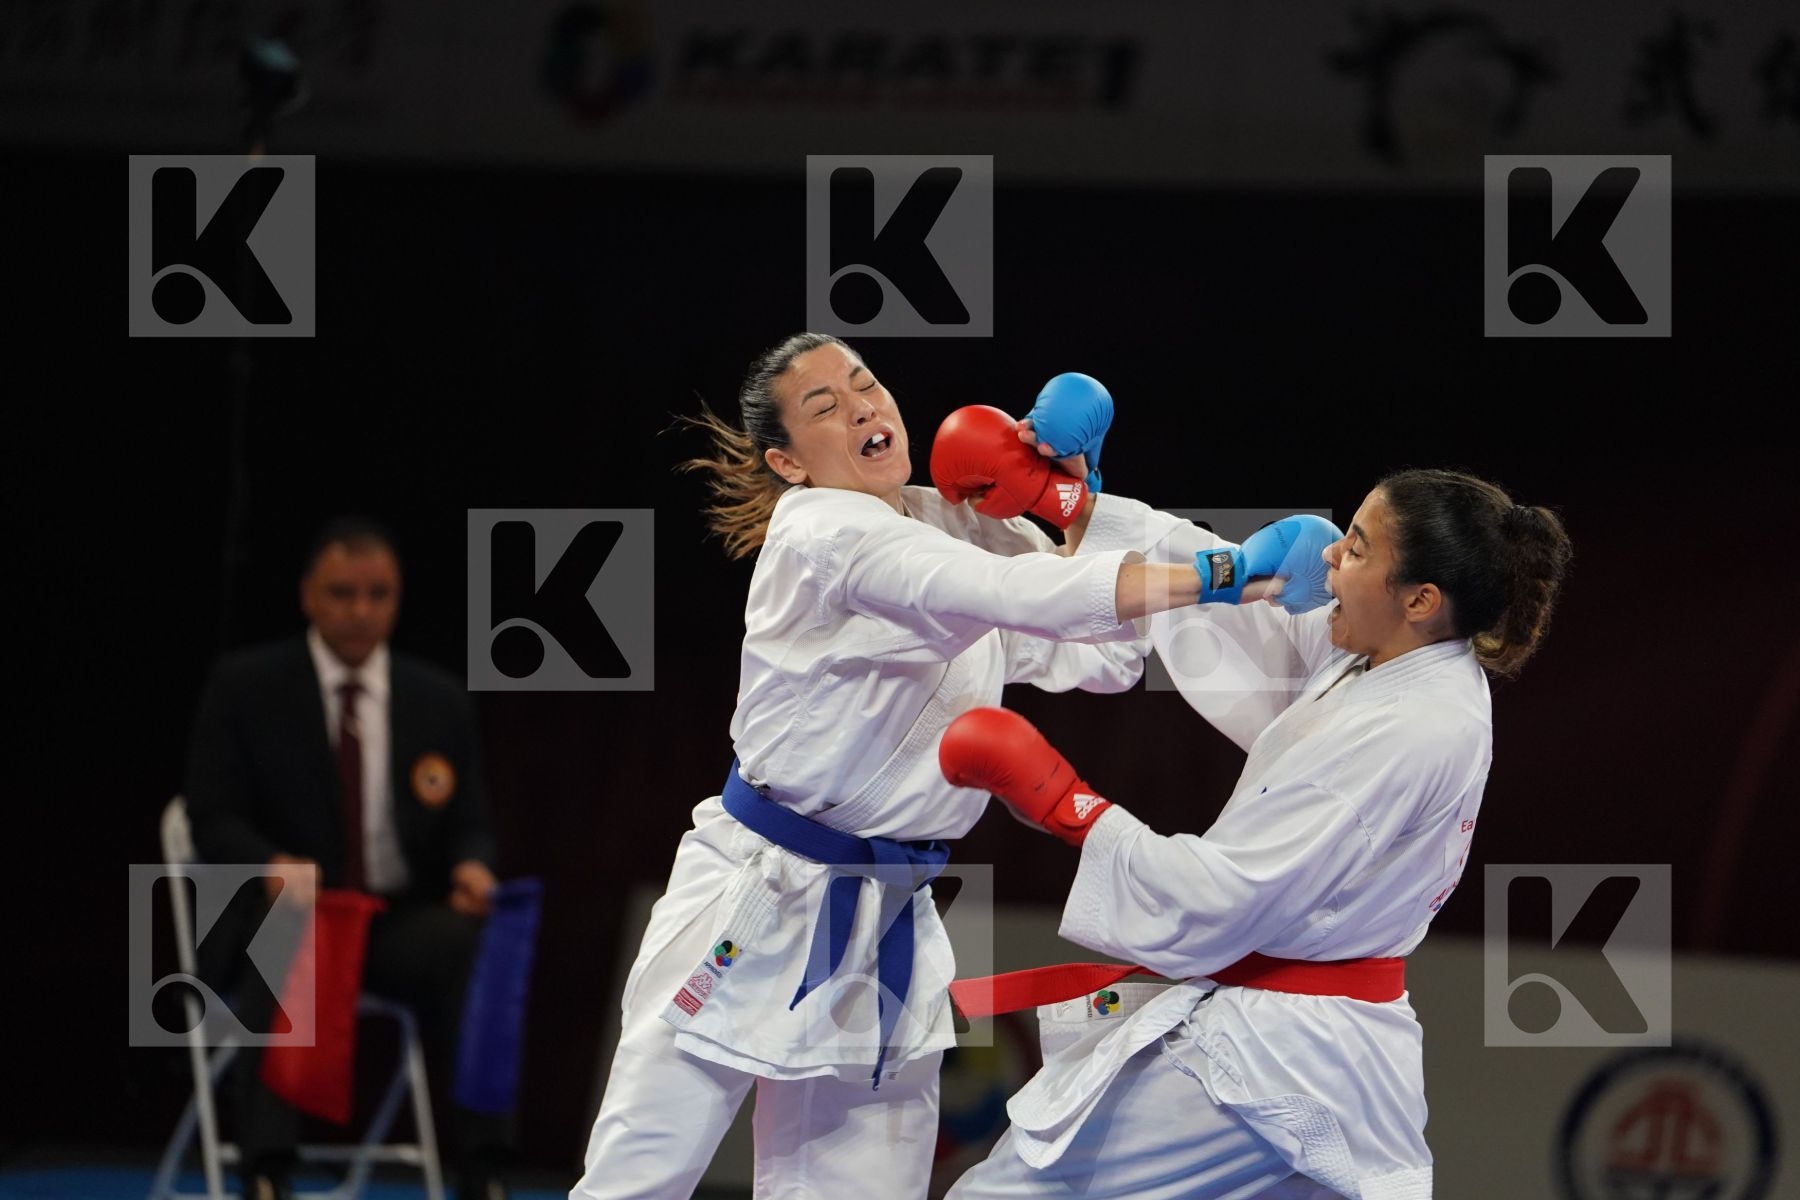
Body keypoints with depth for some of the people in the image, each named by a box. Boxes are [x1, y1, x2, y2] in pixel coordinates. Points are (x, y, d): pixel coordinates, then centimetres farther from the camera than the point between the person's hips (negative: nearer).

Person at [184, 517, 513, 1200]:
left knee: (468, 942, -32)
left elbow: (468, 824, 12)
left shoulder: (440, 702, 11)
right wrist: (273, 865, -25)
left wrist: (472, 866, -15)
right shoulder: (244, 688, 3)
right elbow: (213, 818, -3)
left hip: (403, 919, 3)